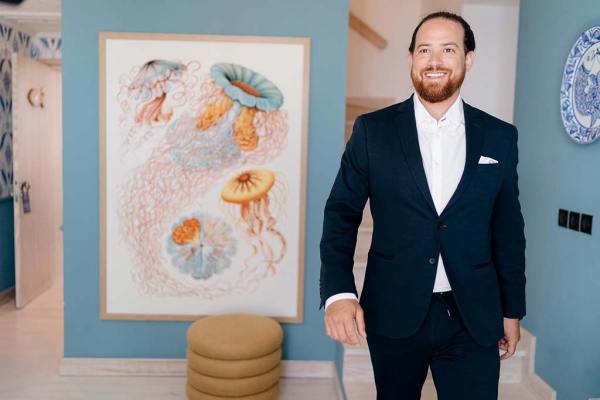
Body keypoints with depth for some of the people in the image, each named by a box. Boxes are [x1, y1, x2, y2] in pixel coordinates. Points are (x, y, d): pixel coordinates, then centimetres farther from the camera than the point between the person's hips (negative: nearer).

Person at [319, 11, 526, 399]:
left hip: (474, 318, 1)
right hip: (394, 313, 0)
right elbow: (342, 213, -3)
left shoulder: (500, 136, 3)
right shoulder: (373, 130, -2)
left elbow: (509, 230, 8)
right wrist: (338, 291, -17)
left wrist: (512, 310, 10)